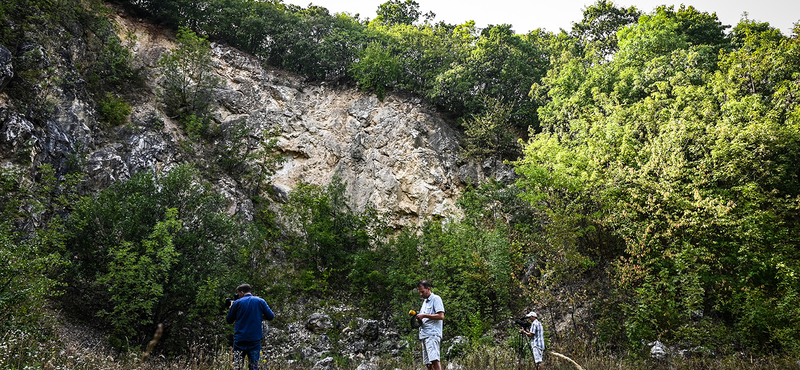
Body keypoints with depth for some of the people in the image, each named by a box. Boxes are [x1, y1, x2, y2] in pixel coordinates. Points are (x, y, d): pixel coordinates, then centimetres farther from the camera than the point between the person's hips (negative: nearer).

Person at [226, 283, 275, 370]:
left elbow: (229, 320, 8)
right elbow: (271, 316, 3)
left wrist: (230, 309, 25)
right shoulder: (261, 301, 1)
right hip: (255, 339, 1)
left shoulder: (237, 303, -1)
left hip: (240, 339, -1)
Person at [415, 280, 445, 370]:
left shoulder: (436, 299, -1)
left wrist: (424, 315, -12)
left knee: (434, 360, -21)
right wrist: (419, 319, 7)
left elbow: (441, 316, -13)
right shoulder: (425, 301, 26)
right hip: (424, 335, 9)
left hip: (433, 334, -9)